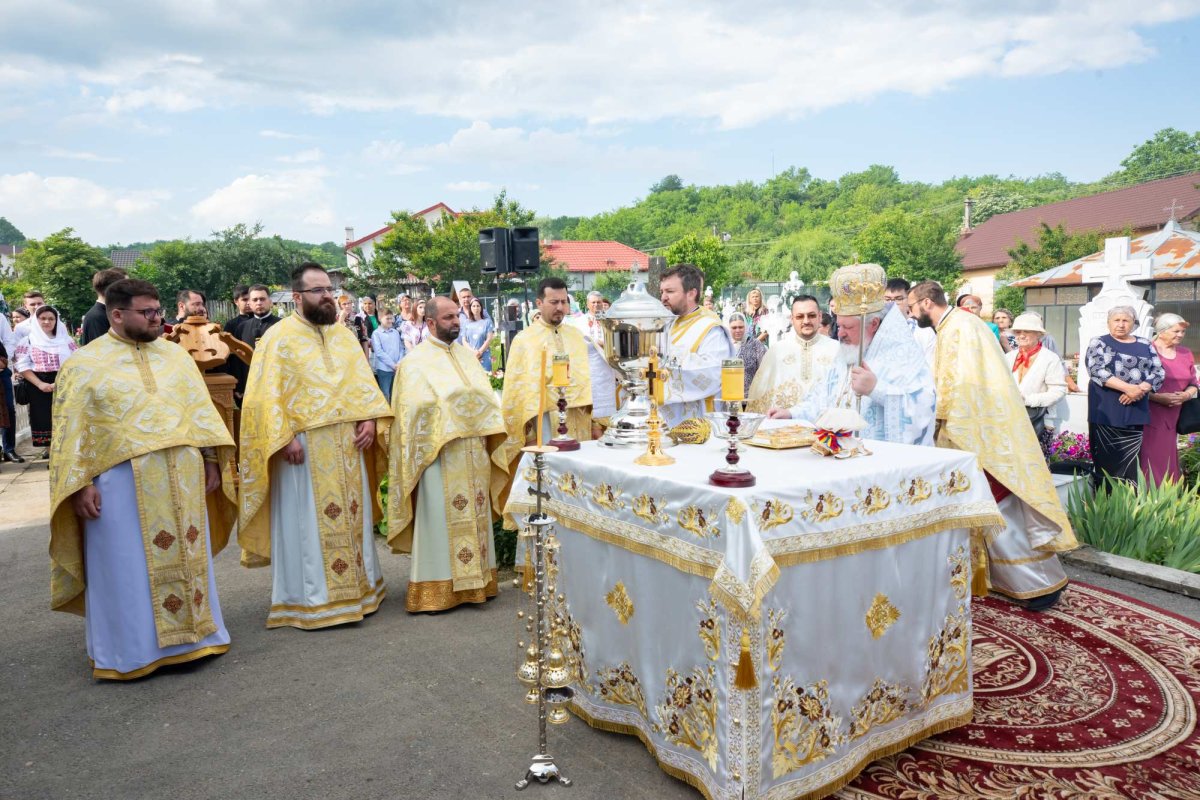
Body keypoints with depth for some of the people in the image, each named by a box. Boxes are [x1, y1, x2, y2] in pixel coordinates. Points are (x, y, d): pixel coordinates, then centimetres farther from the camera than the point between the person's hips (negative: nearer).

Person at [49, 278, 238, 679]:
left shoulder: (175, 355, 11)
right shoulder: (85, 364, -1)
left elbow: (200, 409, 11)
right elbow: (71, 431, -3)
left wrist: (210, 460, 5)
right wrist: (81, 485, -9)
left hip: (181, 479, 4)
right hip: (121, 484, -4)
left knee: (186, 559, 11)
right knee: (127, 568, 4)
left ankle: (189, 633, 26)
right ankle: (130, 650, 17)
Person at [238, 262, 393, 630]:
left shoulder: (344, 333, 12)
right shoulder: (279, 337, -5)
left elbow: (364, 381, 11)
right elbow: (267, 395, -10)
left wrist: (369, 419, -4)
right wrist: (284, 438, -19)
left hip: (347, 446, 6)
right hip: (303, 448, -5)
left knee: (352, 517, 12)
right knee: (307, 523, 1)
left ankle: (357, 586, 25)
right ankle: (309, 598, 12)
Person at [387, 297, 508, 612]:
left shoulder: (466, 354, 16)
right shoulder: (416, 361, -2)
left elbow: (487, 394, 12)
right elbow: (416, 405, -13)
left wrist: (489, 432, 0)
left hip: (474, 453, 6)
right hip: (440, 453, -6)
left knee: (474, 516, 9)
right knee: (440, 518, -3)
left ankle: (474, 579, 18)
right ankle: (437, 588, 5)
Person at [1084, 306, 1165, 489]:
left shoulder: (1145, 345, 14)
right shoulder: (1099, 343, 4)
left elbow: (1159, 372, 7)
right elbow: (1096, 371, -11)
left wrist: (1141, 389, -12)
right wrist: (1128, 388, -19)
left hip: (1136, 411, 3)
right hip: (1107, 413, -3)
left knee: (1129, 462, 3)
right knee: (1106, 462, -4)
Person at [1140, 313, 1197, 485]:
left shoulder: (1186, 354, 14)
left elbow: (1193, 384, 19)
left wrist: (1186, 395, -3)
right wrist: (1159, 397, -18)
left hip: (1172, 418, 6)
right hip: (1148, 417, -6)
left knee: (1168, 462, 6)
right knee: (1149, 461, -9)